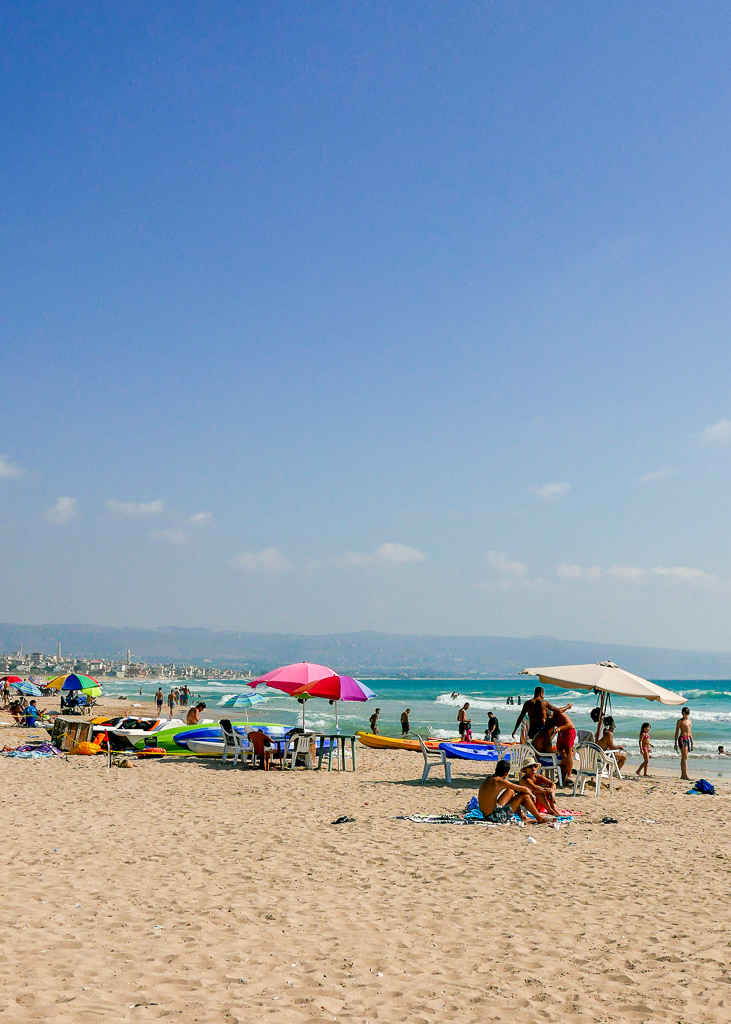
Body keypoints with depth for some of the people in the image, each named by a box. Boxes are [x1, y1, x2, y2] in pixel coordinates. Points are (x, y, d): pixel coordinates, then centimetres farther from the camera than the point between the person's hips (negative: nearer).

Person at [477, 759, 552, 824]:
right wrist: (532, 796, 11)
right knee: (525, 796, 0)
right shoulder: (499, 781, -16)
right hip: (495, 817, -9)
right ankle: (540, 819, 16)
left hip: (486, 816, 9)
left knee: (511, 791, 24)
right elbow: (524, 789, -8)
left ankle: (523, 817, 33)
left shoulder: (489, 778, 8)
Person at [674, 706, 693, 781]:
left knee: (683, 758, 9)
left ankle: (682, 775, 11)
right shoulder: (680, 721, -2)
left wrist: (692, 742, 20)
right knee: (685, 757, -14)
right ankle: (685, 775, -18)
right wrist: (675, 743, -6)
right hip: (682, 738, -7)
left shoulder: (689, 721, 17)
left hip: (688, 739, 7)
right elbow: (677, 732, -2)